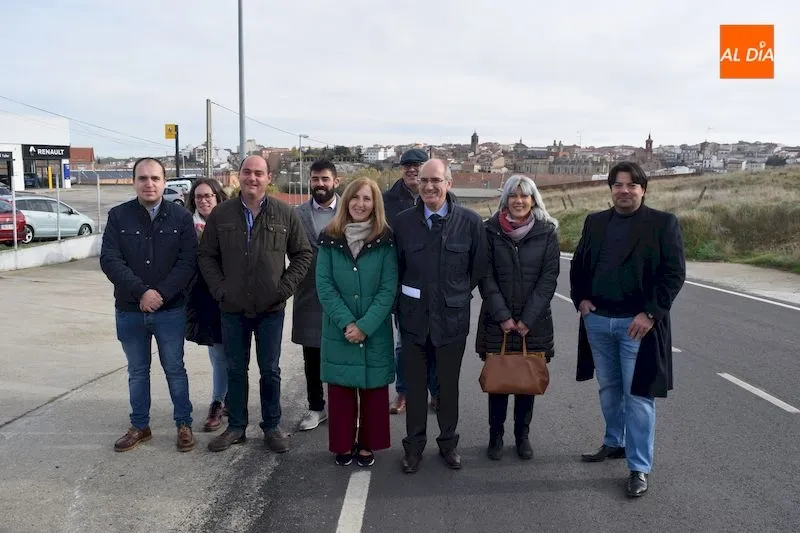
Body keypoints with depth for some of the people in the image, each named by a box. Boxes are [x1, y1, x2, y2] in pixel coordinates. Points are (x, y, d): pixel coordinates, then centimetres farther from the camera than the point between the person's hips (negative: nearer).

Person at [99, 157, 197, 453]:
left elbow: (188, 261, -8)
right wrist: (141, 292, -19)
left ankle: (184, 424, 21)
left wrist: (161, 294, -18)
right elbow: (109, 259, -8)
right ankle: (139, 426, 27)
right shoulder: (118, 216, -1)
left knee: (174, 369, 8)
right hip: (129, 310, 2)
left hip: (170, 310, -1)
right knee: (137, 371, 14)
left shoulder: (181, 216, -3)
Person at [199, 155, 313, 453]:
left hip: (271, 308, -1)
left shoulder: (285, 214, -2)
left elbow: (303, 254, 3)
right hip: (233, 307, 1)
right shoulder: (221, 214, 1)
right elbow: (206, 256, 6)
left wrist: (285, 288, -6)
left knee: (270, 370, 9)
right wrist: (220, 290, -4)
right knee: (235, 369, 11)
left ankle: (272, 426, 23)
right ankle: (236, 426, 25)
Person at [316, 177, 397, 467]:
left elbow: (388, 288, -7)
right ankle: (343, 444, 24)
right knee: (341, 389, 8)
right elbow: (324, 285, -4)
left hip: (375, 331, -1)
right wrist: (346, 323, -14)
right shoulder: (330, 238, -1)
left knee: (373, 388, 7)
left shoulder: (385, 240, -4)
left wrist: (365, 326, -15)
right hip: (338, 331, 1)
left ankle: (368, 445, 24)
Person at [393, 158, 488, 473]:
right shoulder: (403, 222, -2)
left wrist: (458, 294, 7)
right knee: (415, 385, 10)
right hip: (414, 317, 1)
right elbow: (396, 269, 6)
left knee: (448, 384, 13)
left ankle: (448, 442, 31)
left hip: (452, 317, -1)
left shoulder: (470, 221, -7)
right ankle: (414, 445, 26)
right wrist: (402, 305, 6)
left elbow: (478, 268, 2)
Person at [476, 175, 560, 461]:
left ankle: (522, 435, 24)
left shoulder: (547, 232, -1)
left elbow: (549, 277, -4)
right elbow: (486, 277, -4)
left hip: (534, 322, 1)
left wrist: (528, 318, -10)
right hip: (497, 321, 0)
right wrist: (503, 316, -10)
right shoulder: (492, 231, -2)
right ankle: (496, 436, 20)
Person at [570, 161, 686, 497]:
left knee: (638, 395, -1)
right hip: (598, 321, 5)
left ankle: (639, 468, 7)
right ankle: (614, 443, 37)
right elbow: (578, 264, 17)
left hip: (638, 323, -5)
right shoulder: (595, 222, 9)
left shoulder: (663, 223, -4)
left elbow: (675, 273, -9)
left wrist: (651, 313, -16)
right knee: (609, 389, 18)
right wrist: (580, 298, 3)